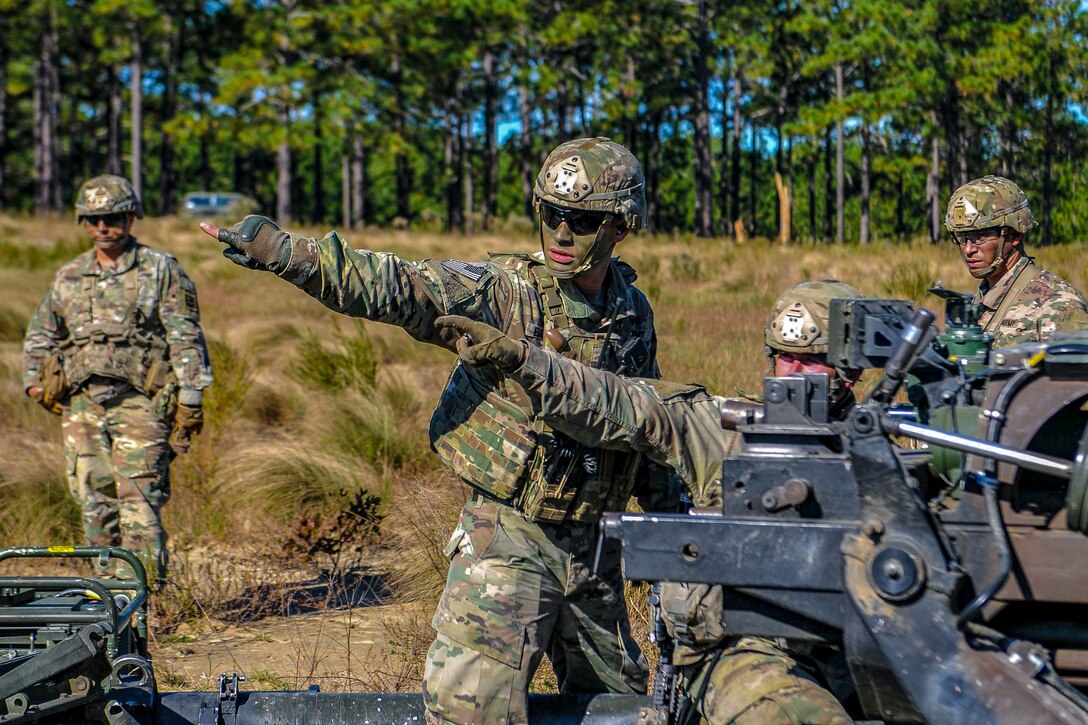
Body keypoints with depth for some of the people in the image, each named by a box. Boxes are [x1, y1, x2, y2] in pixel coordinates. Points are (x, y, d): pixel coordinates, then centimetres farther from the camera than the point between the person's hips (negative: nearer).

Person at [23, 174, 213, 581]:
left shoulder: (161, 270, 3)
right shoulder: (69, 277, 16)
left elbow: (186, 339, 0)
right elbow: (40, 334, 27)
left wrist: (191, 397, -7)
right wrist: (34, 380, 14)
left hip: (139, 399, -5)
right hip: (82, 402, 5)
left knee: (139, 496, -11)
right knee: (94, 496, 4)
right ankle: (108, 582, 13)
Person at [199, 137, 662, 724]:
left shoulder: (634, 313, 3)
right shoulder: (504, 291, -13)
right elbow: (392, 286, -27)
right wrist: (281, 251, -41)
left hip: (593, 543, 5)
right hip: (506, 536, -5)